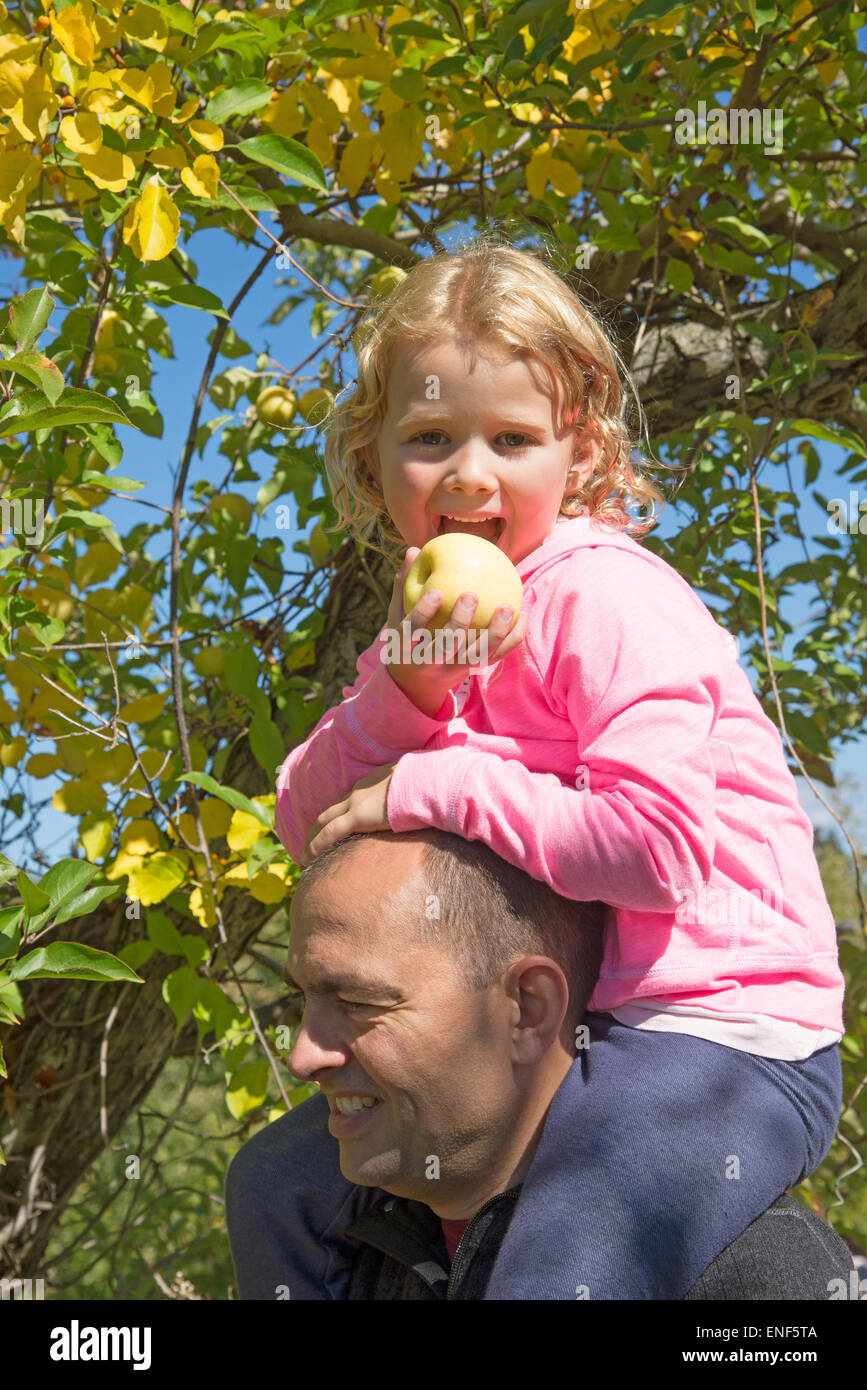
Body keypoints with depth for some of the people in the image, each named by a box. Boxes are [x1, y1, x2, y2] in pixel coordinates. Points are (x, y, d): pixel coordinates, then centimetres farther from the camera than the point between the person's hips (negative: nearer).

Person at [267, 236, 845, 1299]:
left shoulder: (602, 595, -16)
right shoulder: (437, 619, 7)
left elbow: (657, 846, -27)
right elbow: (306, 826, 0)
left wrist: (434, 787, -19)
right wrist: (405, 686, -18)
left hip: (719, 1033, -7)